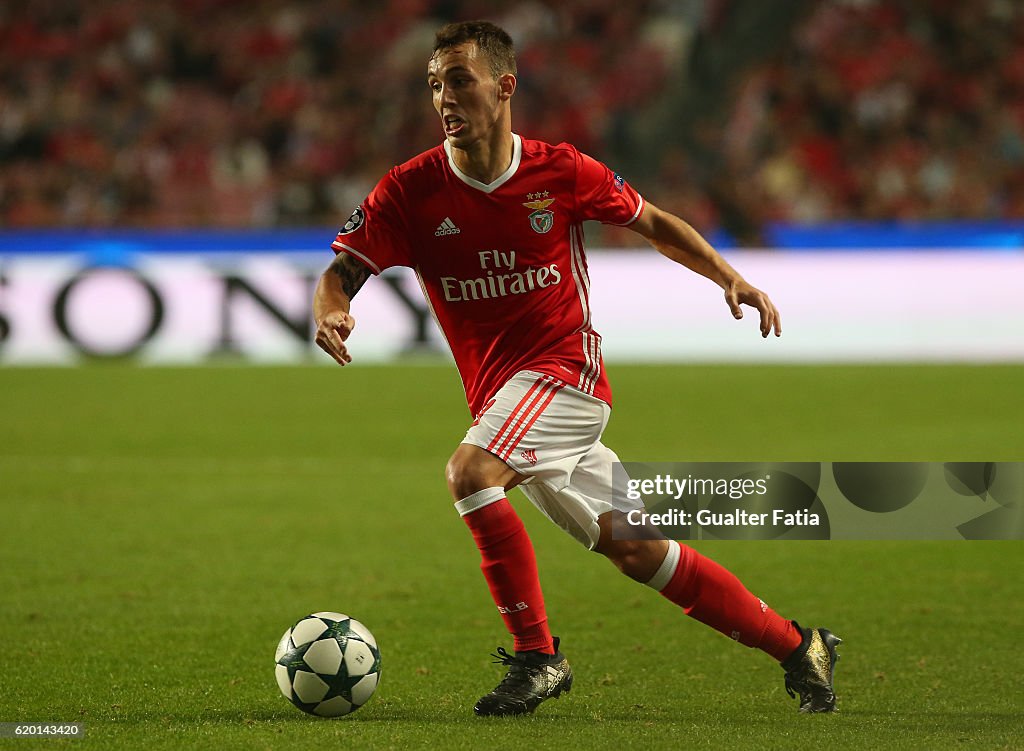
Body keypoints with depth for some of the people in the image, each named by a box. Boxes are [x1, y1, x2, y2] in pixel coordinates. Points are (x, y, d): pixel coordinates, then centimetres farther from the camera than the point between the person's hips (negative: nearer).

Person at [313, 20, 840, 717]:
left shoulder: (561, 172, -6)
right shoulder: (411, 190, -4)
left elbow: (652, 222, 9)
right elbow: (342, 271, -6)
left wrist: (730, 277, -1)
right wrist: (332, 312, -30)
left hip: (565, 366, -4)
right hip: (498, 392, 4)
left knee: (468, 472, -29)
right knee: (633, 550, 6)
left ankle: (536, 654, -17)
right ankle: (797, 646, 19)